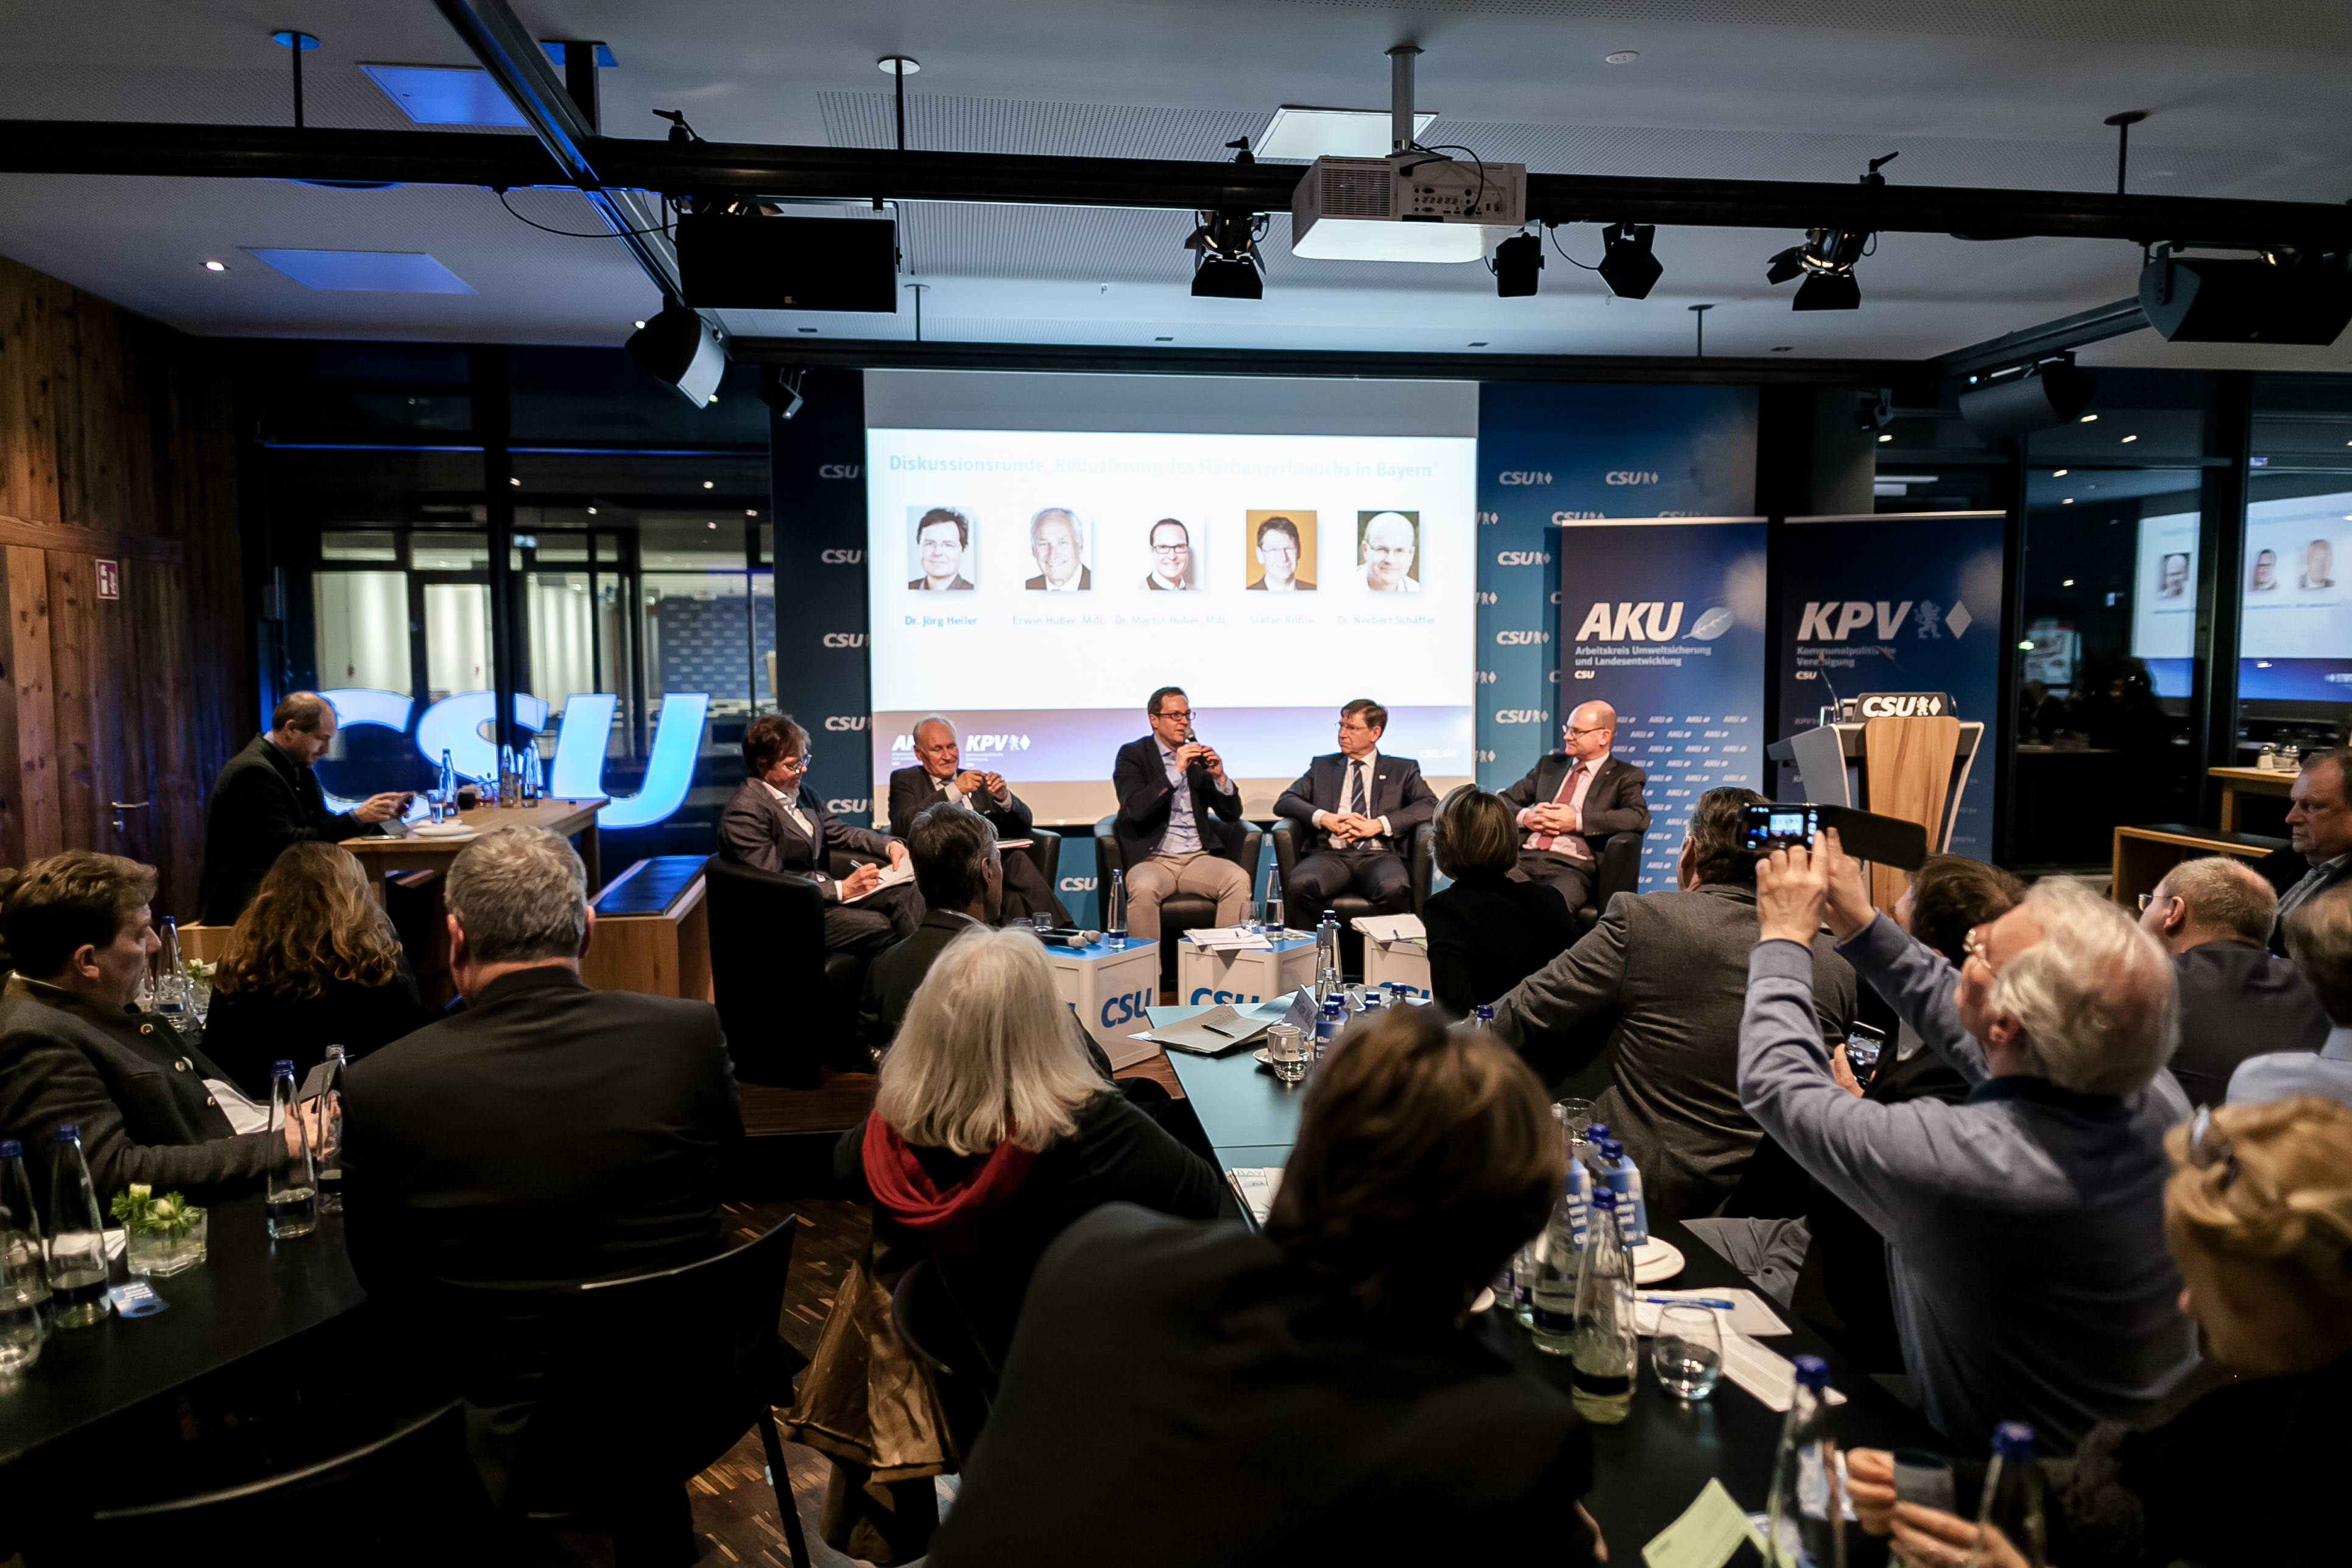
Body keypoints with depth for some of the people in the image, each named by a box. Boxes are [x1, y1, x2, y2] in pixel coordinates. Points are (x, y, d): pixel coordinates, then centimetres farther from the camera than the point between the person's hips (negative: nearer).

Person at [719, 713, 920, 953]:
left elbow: (837, 831, 21)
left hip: (825, 889, 8)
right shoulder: (742, 814, -15)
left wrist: (889, 844, 3)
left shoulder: (799, 791, 11)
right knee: (878, 927, -28)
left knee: (907, 895, -14)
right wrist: (840, 889, -23)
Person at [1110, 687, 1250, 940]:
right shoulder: (1133, 755, 4)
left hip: (1198, 858, 4)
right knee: (1144, 888, -36)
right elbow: (1134, 809, -14)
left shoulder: (1199, 757, 16)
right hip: (1152, 860, -3)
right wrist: (1175, 772, -19)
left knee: (1239, 879, -26)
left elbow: (1232, 815, 13)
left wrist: (1220, 777, -5)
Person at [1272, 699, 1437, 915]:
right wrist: (1324, 818, -7)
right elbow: (1284, 802, 13)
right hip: (1331, 854, 1)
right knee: (1299, 885, -34)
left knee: (1395, 889, -38)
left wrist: (1379, 824, -10)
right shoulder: (1322, 766, 23)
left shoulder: (1403, 770, 19)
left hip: (1378, 855, -1)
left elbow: (1430, 805, 3)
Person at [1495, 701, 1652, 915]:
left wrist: (1578, 821, -12)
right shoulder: (1549, 765, 25)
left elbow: (1640, 818, -9)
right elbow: (1504, 801, 21)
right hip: (1525, 857, 4)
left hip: (1572, 867, -4)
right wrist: (1525, 816, -3)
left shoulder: (1624, 777, 10)